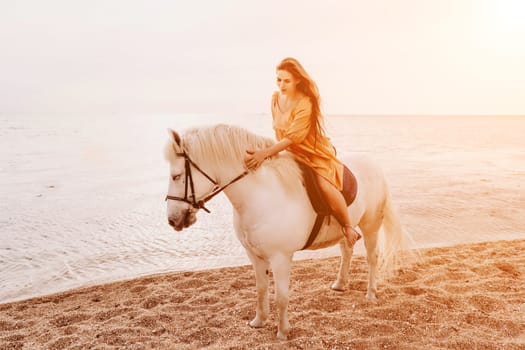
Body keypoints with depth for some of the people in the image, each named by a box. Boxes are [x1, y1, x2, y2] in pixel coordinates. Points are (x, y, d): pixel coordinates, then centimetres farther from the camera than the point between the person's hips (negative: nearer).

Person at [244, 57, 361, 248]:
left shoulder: (305, 103, -23)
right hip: (290, 153, 8)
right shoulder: (275, 98, -1)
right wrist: (272, 151, 3)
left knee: (326, 186, -28)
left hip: (315, 152, -8)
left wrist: (266, 152, -40)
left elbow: (294, 137, -31)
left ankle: (348, 228, -7)